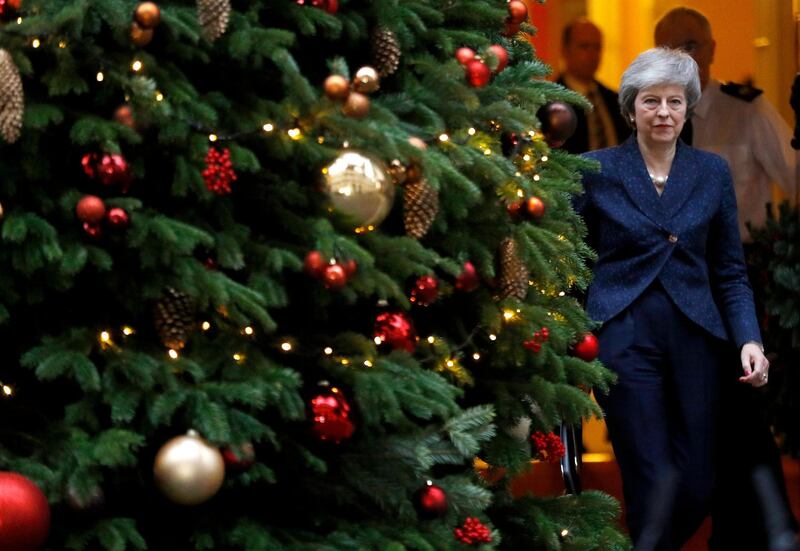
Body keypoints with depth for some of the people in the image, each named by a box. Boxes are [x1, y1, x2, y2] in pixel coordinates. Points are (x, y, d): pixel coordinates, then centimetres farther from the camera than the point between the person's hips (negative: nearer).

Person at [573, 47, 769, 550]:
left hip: (693, 338, 3)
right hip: (622, 338, -3)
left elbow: (730, 271, 10)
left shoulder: (713, 172, 7)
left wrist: (749, 339, -4)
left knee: (698, 488, 3)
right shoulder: (596, 170, 0)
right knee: (655, 483, -8)